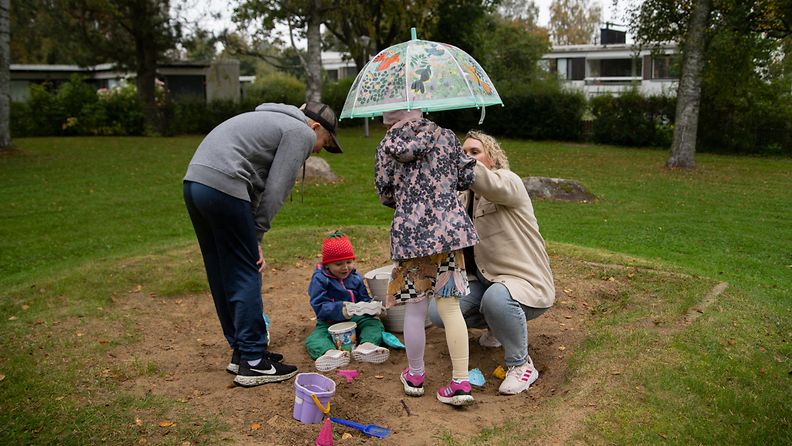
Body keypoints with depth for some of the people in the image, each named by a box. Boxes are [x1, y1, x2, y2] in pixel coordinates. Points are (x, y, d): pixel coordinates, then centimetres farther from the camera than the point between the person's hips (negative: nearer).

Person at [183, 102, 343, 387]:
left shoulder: (275, 122, 30)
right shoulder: (302, 132, 2)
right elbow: (275, 190, -7)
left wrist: (252, 237, 15)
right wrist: (256, 234, 3)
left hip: (194, 182, 10)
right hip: (223, 185, -10)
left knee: (222, 275, 14)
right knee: (246, 275, -2)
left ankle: (240, 352, 25)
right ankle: (253, 363, 4)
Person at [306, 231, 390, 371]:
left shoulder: (356, 277, 7)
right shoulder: (319, 279, -8)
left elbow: (364, 299, 10)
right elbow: (319, 306, -17)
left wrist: (371, 307, -16)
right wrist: (340, 309, -35)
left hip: (356, 318, 4)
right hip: (329, 322, -4)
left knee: (375, 324, -19)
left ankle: (366, 346, -48)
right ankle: (330, 353, -62)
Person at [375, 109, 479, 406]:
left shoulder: (386, 147, 5)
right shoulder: (446, 136, 7)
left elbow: (386, 195, 12)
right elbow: (466, 178, 9)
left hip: (409, 232, -1)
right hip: (448, 228, 1)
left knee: (414, 308, 9)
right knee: (450, 306, 4)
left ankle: (415, 376, 25)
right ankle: (461, 382, 4)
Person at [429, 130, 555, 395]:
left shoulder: (508, 181, -11)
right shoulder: (465, 196, 12)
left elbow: (491, 184, -38)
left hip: (526, 282, -7)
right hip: (485, 279, 8)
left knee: (496, 297, -40)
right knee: (438, 312, -10)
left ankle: (521, 365, -15)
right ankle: (497, 325, 18)